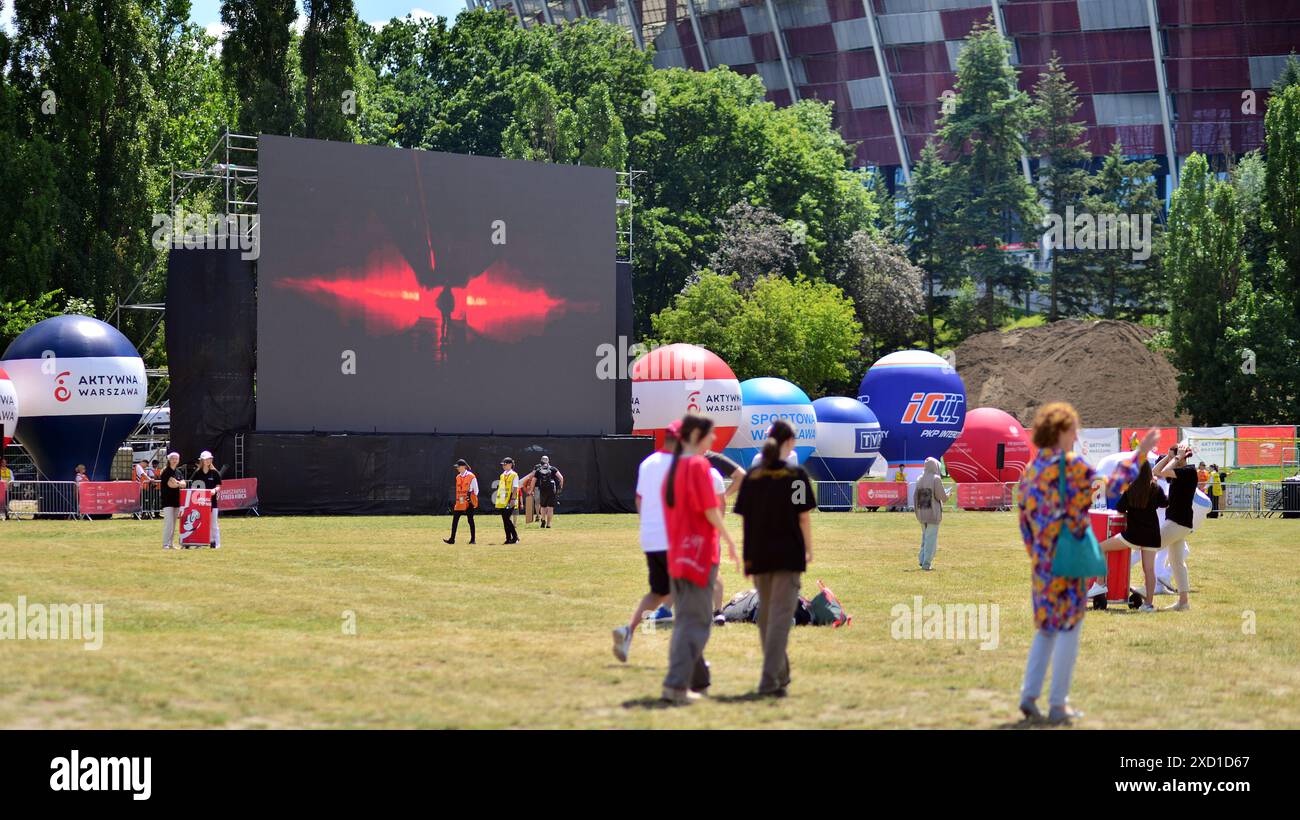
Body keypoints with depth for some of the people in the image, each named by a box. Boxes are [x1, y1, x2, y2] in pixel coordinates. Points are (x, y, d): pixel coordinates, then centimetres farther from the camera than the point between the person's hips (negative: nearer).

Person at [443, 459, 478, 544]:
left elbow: (476, 490, -4)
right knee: (455, 520, -1)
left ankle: (472, 539, 9)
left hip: (468, 502, -6)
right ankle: (452, 539, -1)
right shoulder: (458, 477, 12)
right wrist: (456, 501, 13)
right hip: (459, 502, 6)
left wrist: (472, 500, -12)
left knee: (470, 520, 2)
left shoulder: (471, 476, -6)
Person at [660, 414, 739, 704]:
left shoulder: (674, 466, 13)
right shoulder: (698, 465, -12)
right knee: (696, 621, -7)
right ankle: (676, 684, -15)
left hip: (677, 552, 9)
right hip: (700, 550, -8)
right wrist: (730, 541, -7)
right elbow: (710, 510, -15)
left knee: (685, 618, 15)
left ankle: (697, 679, 21)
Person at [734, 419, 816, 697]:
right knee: (781, 616, -5)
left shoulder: (752, 477, 4)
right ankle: (770, 680, -16)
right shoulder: (796, 475, -6)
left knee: (766, 615, 17)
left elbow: (745, 517, 6)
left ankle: (780, 674, 29)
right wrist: (808, 549, 9)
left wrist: (749, 556, 13)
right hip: (788, 554, -4)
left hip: (758, 556, 4)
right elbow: (804, 517, -6)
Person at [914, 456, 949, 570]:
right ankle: (926, 563, -3)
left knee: (925, 536, 19)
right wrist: (947, 494, 11)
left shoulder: (920, 480, 4)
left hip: (921, 513, 6)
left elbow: (917, 496, 8)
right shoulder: (936, 479, -12)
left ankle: (922, 559, 17)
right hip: (933, 513, -6)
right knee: (931, 538, -1)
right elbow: (943, 497, -11)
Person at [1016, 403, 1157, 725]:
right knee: (1069, 628, 1)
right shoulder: (1073, 465, -12)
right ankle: (1058, 704, 1)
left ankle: (1029, 695, 7)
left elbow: (1024, 520, 13)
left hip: (1042, 562, 7)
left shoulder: (1030, 470, 10)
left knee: (1047, 628, 17)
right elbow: (1112, 490, -10)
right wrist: (1139, 454, -6)